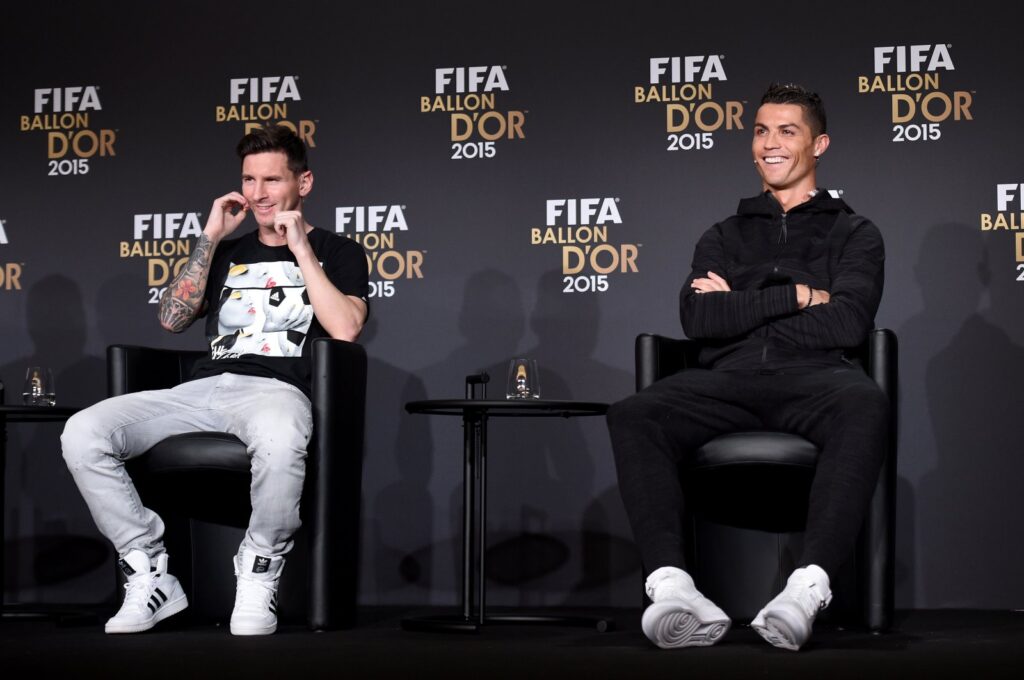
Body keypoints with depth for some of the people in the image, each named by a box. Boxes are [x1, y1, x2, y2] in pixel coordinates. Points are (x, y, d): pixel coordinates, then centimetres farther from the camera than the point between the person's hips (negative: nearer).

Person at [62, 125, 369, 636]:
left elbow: (346, 329, -4)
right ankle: (150, 575, -12)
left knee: (279, 441, -44)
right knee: (82, 433, -21)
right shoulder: (229, 251, 28)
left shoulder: (337, 251, 15)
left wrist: (300, 249, -2)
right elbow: (172, 319, 15)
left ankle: (259, 574, -19)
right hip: (204, 388, 5)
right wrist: (210, 238, 11)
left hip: (277, 389, -4)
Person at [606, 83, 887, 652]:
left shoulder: (853, 234, 20)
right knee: (632, 415, -30)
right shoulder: (723, 237, 28)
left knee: (865, 405, -40)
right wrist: (795, 296, 2)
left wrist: (742, 307, 5)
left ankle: (809, 585, -51)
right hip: (727, 378, 2)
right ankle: (670, 585, -46)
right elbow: (697, 319, 8)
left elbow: (847, 323, 0)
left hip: (812, 376, -2)